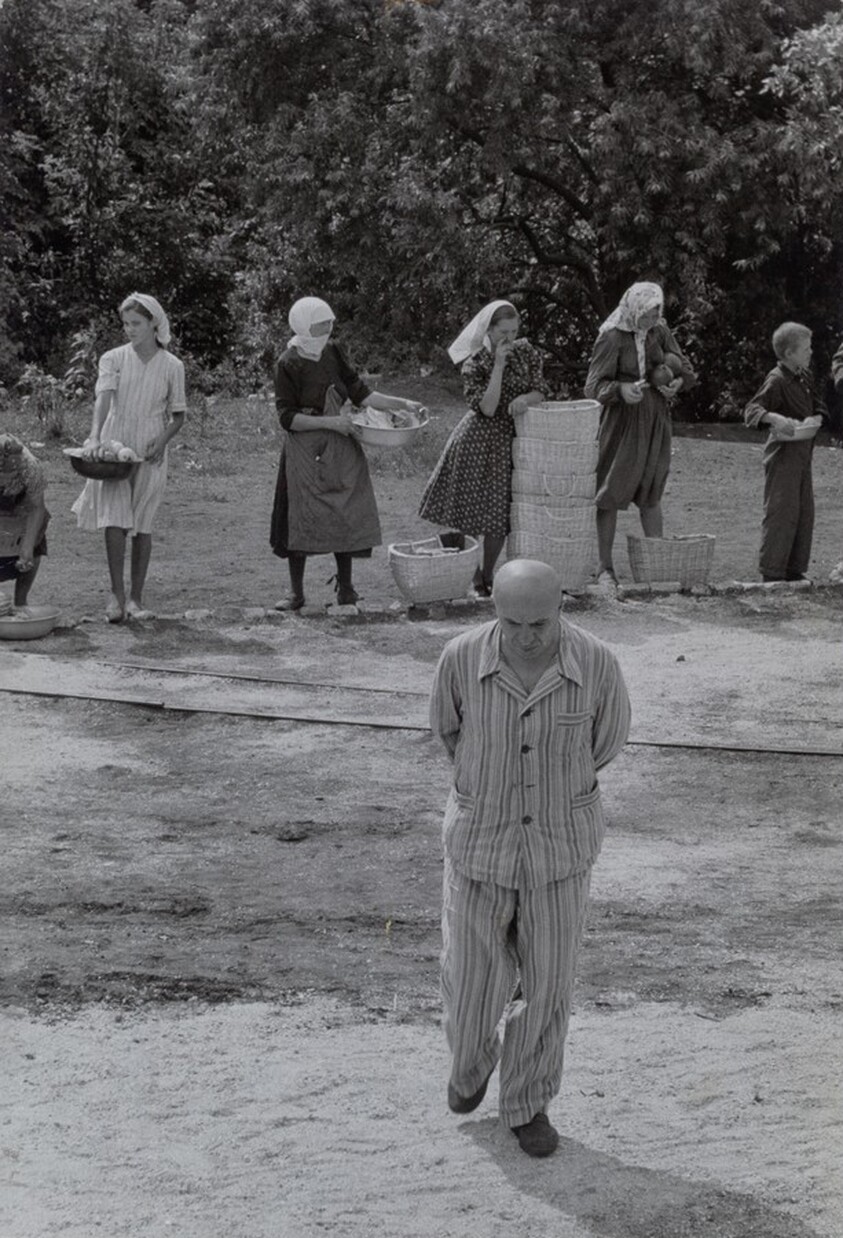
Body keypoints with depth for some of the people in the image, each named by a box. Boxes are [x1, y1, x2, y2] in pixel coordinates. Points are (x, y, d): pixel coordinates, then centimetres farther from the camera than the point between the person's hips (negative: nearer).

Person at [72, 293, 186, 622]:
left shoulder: (172, 366, 2)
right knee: (115, 520, -11)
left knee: (142, 525, 3)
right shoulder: (113, 359, 0)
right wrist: (94, 437, -32)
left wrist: (162, 440, -13)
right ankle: (117, 595, -5)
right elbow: (103, 398, -16)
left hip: (150, 454, 0)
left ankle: (135, 599, 11)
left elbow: (178, 416, 8)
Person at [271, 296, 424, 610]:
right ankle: (296, 592, 10)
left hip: (340, 449, 5)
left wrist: (402, 404, 5)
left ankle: (345, 586, 14)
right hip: (305, 452, -5)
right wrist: (330, 422, -19)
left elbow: (360, 392, 12)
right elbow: (287, 417, -13)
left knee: (345, 515, 3)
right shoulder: (288, 364, -10)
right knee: (301, 518, 0)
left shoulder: (332, 353, 5)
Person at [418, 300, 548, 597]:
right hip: (477, 442, -3)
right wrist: (499, 365, -24)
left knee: (500, 516, 6)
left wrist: (526, 398, -22)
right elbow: (487, 408, -21)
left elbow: (541, 392, 1)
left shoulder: (526, 352, 0)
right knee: (467, 510, 0)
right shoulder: (474, 364, -12)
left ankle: (486, 575, 19)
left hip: (509, 443, 3)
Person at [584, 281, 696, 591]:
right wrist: (622, 389, -34)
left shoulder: (659, 331, 3)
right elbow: (594, 385, -16)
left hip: (655, 421, 5)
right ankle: (605, 568, 5)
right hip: (621, 422, -5)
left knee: (651, 494, 12)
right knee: (611, 494, -1)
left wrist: (677, 383, -8)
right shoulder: (612, 337, -13)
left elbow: (684, 369, 15)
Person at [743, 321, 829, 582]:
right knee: (782, 512, -7)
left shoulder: (805, 377, 10)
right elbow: (751, 410, -22)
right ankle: (772, 572, -1)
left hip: (803, 455, 9)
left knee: (805, 512, 12)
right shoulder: (777, 380, -15)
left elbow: (820, 405, 19)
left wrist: (817, 418, -3)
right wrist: (773, 418, -40)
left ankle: (795, 570, 20)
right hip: (783, 455, -9)